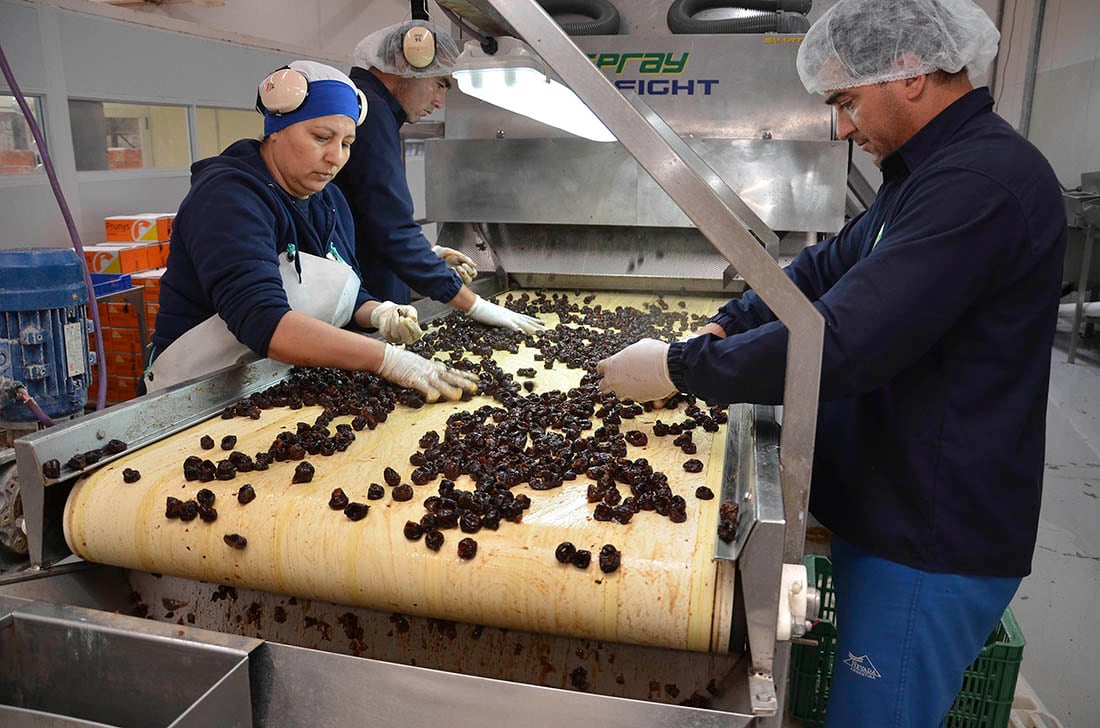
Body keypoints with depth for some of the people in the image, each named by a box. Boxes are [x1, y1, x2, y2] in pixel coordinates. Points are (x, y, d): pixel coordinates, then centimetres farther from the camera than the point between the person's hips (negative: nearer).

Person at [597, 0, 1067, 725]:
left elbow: (840, 343, -31)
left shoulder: (981, 183, -24)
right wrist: (722, 328, 0)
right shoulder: (933, 170, 12)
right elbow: (829, 267, 14)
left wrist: (677, 367, -21)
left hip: (932, 544, -9)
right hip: (893, 510, 10)